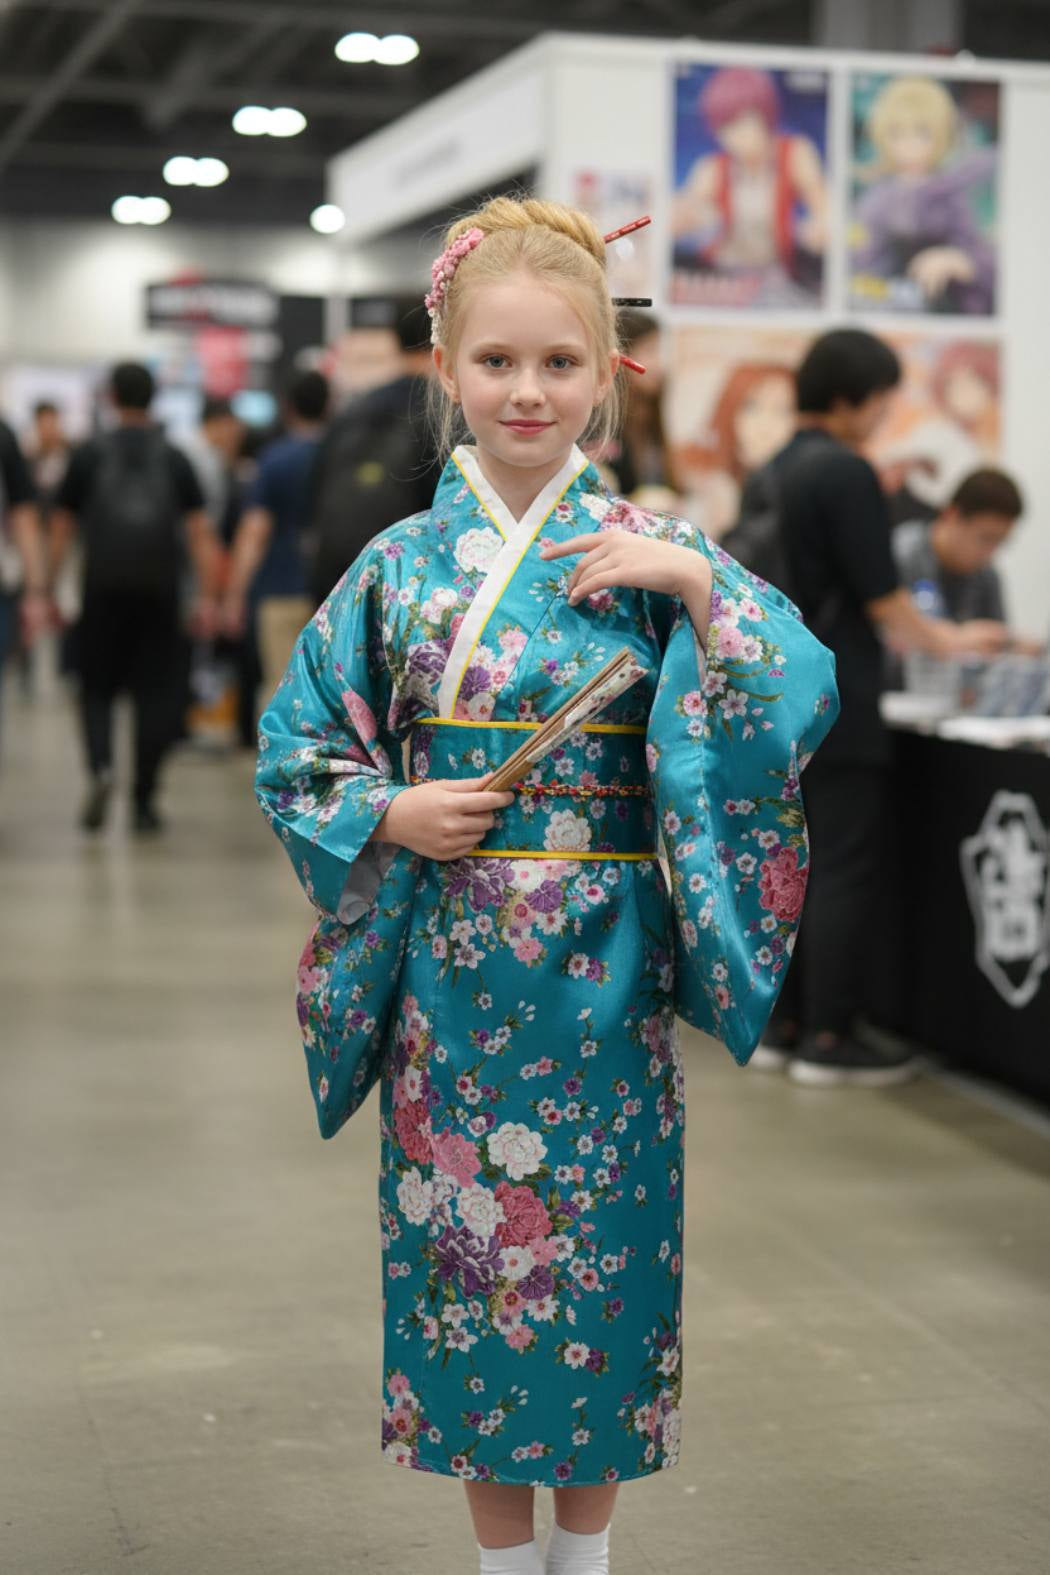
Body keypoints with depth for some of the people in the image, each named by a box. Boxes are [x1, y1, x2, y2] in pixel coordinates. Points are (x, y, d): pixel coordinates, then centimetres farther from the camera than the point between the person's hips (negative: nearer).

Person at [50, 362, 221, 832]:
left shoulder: (89, 455, 5)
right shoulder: (174, 459, 7)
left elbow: (62, 529, 5)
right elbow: (200, 533, 0)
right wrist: (207, 599, 0)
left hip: (103, 590, 0)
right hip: (159, 592, 1)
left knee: (97, 688, 9)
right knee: (156, 694, 7)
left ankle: (101, 768, -18)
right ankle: (144, 802, 5)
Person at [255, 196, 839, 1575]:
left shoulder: (650, 549, -3)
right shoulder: (400, 563, 1)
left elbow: (799, 709, -9)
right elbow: (294, 746, 8)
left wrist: (698, 586, -20)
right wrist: (390, 814, -9)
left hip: (603, 974, -1)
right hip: (447, 970, 1)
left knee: (598, 1240, 9)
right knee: (461, 1240, 9)